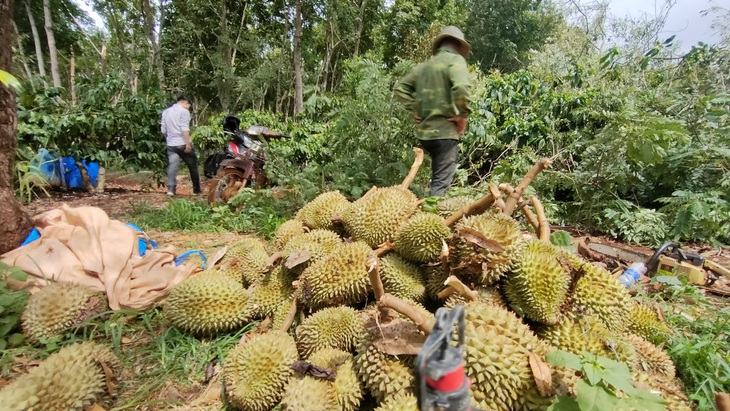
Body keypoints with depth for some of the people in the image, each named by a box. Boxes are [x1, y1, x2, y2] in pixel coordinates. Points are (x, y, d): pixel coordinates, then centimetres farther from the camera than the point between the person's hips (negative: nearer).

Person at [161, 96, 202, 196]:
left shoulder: (166, 111, 15)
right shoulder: (184, 111, -5)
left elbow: (163, 129, 16)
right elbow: (184, 129, -16)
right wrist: (188, 143, -19)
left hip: (171, 144, 6)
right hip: (183, 144, -5)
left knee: (172, 166, 1)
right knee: (193, 166, 6)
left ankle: (171, 189, -10)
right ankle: (197, 189, 12)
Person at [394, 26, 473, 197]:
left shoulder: (425, 65, 16)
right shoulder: (455, 60, -6)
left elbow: (400, 88, 18)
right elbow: (462, 87, -25)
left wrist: (414, 109, 13)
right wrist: (463, 115, -13)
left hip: (424, 130, 8)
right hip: (445, 130, -7)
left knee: (437, 176, 23)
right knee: (441, 181, -3)